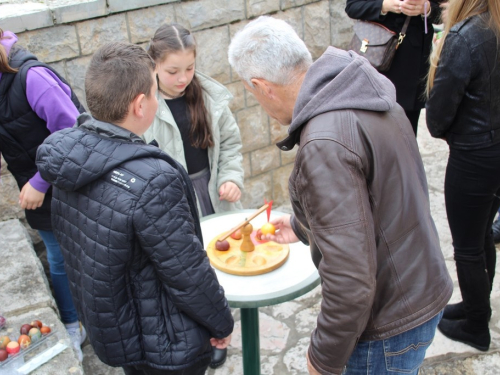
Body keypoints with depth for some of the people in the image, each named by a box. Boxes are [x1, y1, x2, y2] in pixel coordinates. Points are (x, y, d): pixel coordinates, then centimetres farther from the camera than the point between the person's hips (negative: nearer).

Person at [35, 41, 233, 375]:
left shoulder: (68, 155, -10)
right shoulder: (151, 181, -34)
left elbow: (67, 236, 3)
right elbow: (188, 275, -25)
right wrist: (222, 322, -8)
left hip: (104, 324, 7)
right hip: (164, 346, -7)